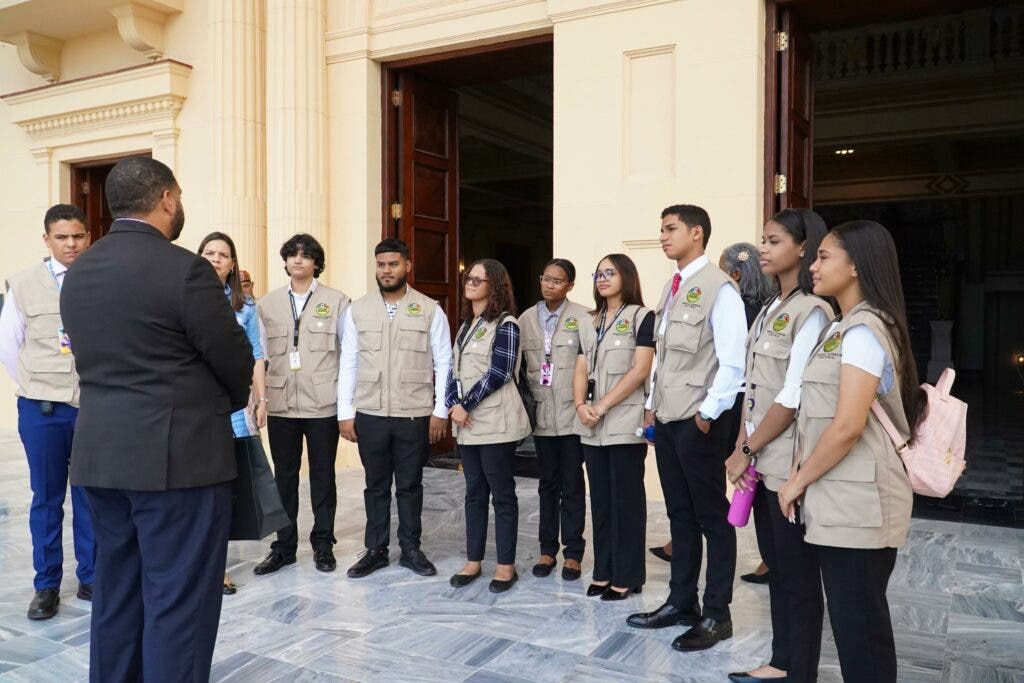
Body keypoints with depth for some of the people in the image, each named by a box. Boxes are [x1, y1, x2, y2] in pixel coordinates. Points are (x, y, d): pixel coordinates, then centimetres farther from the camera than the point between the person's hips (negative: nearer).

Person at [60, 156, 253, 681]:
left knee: (115, 594, 18)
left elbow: (99, 361, 12)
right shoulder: (185, 269, -14)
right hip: (177, 456, -8)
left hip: (100, 454, 8)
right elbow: (237, 363, -9)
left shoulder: (77, 273, 9)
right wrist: (224, 405, 13)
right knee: (178, 600, 2)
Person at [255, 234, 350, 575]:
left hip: (323, 404, -2)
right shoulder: (267, 304, 9)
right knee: (284, 475, 10)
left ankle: (323, 544, 22)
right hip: (281, 404, 2)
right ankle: (284, 545, 22)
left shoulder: (336, 301, 2)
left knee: (322, 475, 8)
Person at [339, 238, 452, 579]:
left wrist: (441, 411, -4)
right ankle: (375, 550, 25)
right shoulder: (357, 310, 4)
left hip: (415, 415, -1)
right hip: (369, 414, 2)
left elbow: (443, 363, 0)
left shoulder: (430, 310, -1)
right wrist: (345, 413, 1)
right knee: (376, 485, 12)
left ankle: (411, 549, 24)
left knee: (410, 485, 10)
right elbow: (348, 364, 4)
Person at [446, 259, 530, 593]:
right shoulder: (466, 325, 16)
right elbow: (454, 369, 12)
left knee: (502, 493, 1)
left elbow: (499, 373, -15)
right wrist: (453, 405, -5)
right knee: (474, 492, 12)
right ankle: (473, 560, 21)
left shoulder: (505, 324, -6)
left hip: (496, 422, -7)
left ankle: (506, 565, 10)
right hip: (467, 422, 7)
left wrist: (466, 405, -13)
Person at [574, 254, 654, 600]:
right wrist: (581, 405, -8)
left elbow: (640, 370, -12)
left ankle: (627, 576, 10)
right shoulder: (590, 323, 16)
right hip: (592, 426, 6)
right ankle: (603, 571, 19)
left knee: (626, 500, 1)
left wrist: (603, 406, -15)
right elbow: (581, 370, 11)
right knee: (600, 499, 10)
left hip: (625, 423, -6)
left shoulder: (642, 317, -2)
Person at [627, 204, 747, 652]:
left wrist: (708, 414, -16)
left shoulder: (718, 287, -11)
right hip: (666, 418, 8)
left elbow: (732, 361, -16)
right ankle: (681, 602, 28)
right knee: (680, 514, 16)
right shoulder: (672, 287, 14)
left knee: (712, 518, 4)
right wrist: (652, 403, 14)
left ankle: (716, 615, 15)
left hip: (699, 422, -8)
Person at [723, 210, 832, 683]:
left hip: (790, 461, -8)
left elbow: (793, 396, -18)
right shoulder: (771, 310, 12)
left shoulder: (812, 312, -14)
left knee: (798, 571, 5)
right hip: (762, 460, 8)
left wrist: (747, 451, -12)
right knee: (776, 563, 16)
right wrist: (741, 444, 6)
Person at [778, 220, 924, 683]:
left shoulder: (863, 331, -15)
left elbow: (848, 426, -22)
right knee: (854, 619, 17)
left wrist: (798, 481, -11)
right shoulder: (842, 328, 15)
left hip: (857, 504, -9)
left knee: (858, 624, 2)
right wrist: (803, 476, 11)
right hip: (840, 501, 10)